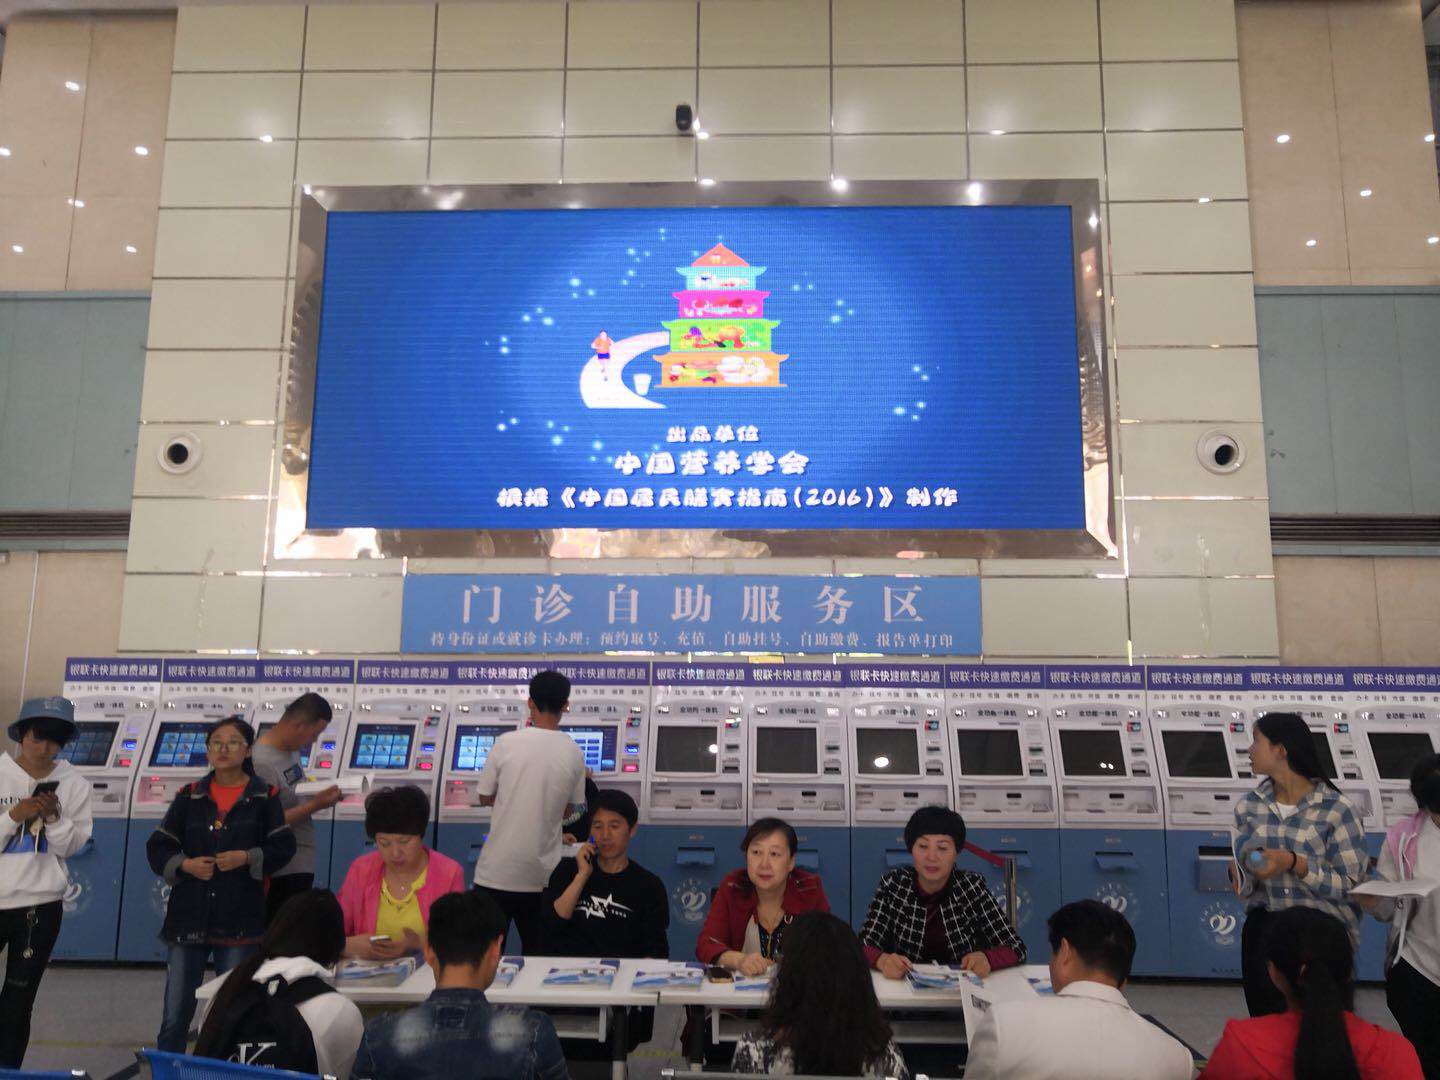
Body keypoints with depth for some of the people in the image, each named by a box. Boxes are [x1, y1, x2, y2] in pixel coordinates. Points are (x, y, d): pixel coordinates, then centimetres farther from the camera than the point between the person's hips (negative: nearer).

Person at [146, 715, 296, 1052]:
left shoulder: (264, 796, 1)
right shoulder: (190, 796, 7)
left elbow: (283, 847, 1)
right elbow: (157, 847, 9)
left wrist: (247, 857, -14)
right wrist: (185, 864, -9)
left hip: (239, 919, -2)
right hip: (189, 916, 2)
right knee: (176, 1011, 5)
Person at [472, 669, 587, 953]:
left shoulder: (507, 743, -9)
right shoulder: (574, 754, -3)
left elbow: (485, 798, 2)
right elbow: (569, 810, 8)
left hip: (498, 869, -1)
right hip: (542, 875, 2)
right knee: (537, 952, 14)